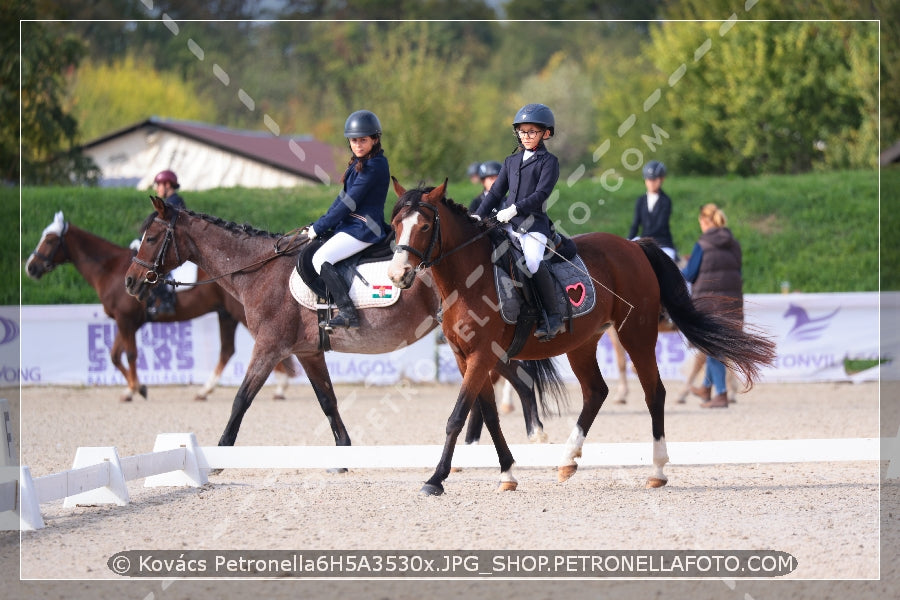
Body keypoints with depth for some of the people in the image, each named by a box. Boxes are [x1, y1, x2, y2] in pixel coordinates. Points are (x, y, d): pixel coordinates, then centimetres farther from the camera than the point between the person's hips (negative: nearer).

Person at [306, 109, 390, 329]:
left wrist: (318, 228, -12)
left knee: (321, 259, -22)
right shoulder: (359, 163, 14)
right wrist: (319, 224, 8)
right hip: (351, 224, 11)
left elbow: (348, 204, -18)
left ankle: (347, 313, -25)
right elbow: (343, 198, 17)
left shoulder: (374, 167, -18)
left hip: (363, 228, -11)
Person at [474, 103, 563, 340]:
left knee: (532, 262, -28)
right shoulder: (511, 161, 20)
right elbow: (496, 192, 18)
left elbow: (541, 194, -10)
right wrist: (479, 215, 5)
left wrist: (515, 209, -22)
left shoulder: (549, 161, 1)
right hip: (506, 223, 7)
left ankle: (553, 316, -17)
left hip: (533, 223, -7)